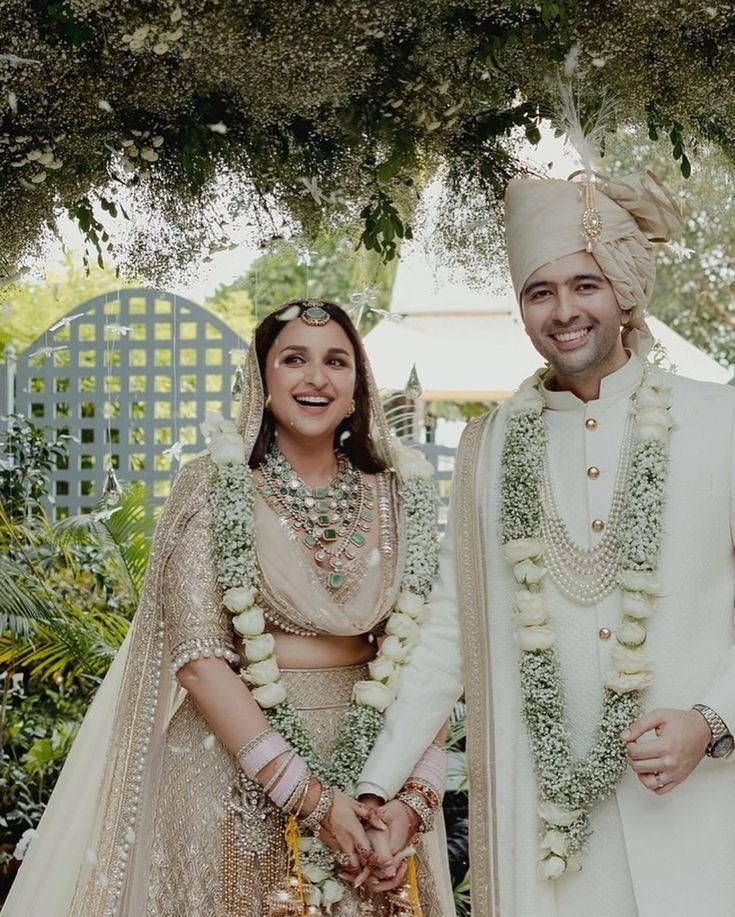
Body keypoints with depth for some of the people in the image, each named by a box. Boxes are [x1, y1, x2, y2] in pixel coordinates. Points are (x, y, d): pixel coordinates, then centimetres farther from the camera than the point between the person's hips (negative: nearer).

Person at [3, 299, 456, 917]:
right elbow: (198, 656, -14)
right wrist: (309, 795, -19)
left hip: (372, 757, 3)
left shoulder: (399, 494, 3)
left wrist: (417, 789, -12)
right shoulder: (214, 485, -7)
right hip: (233, 768, -3)